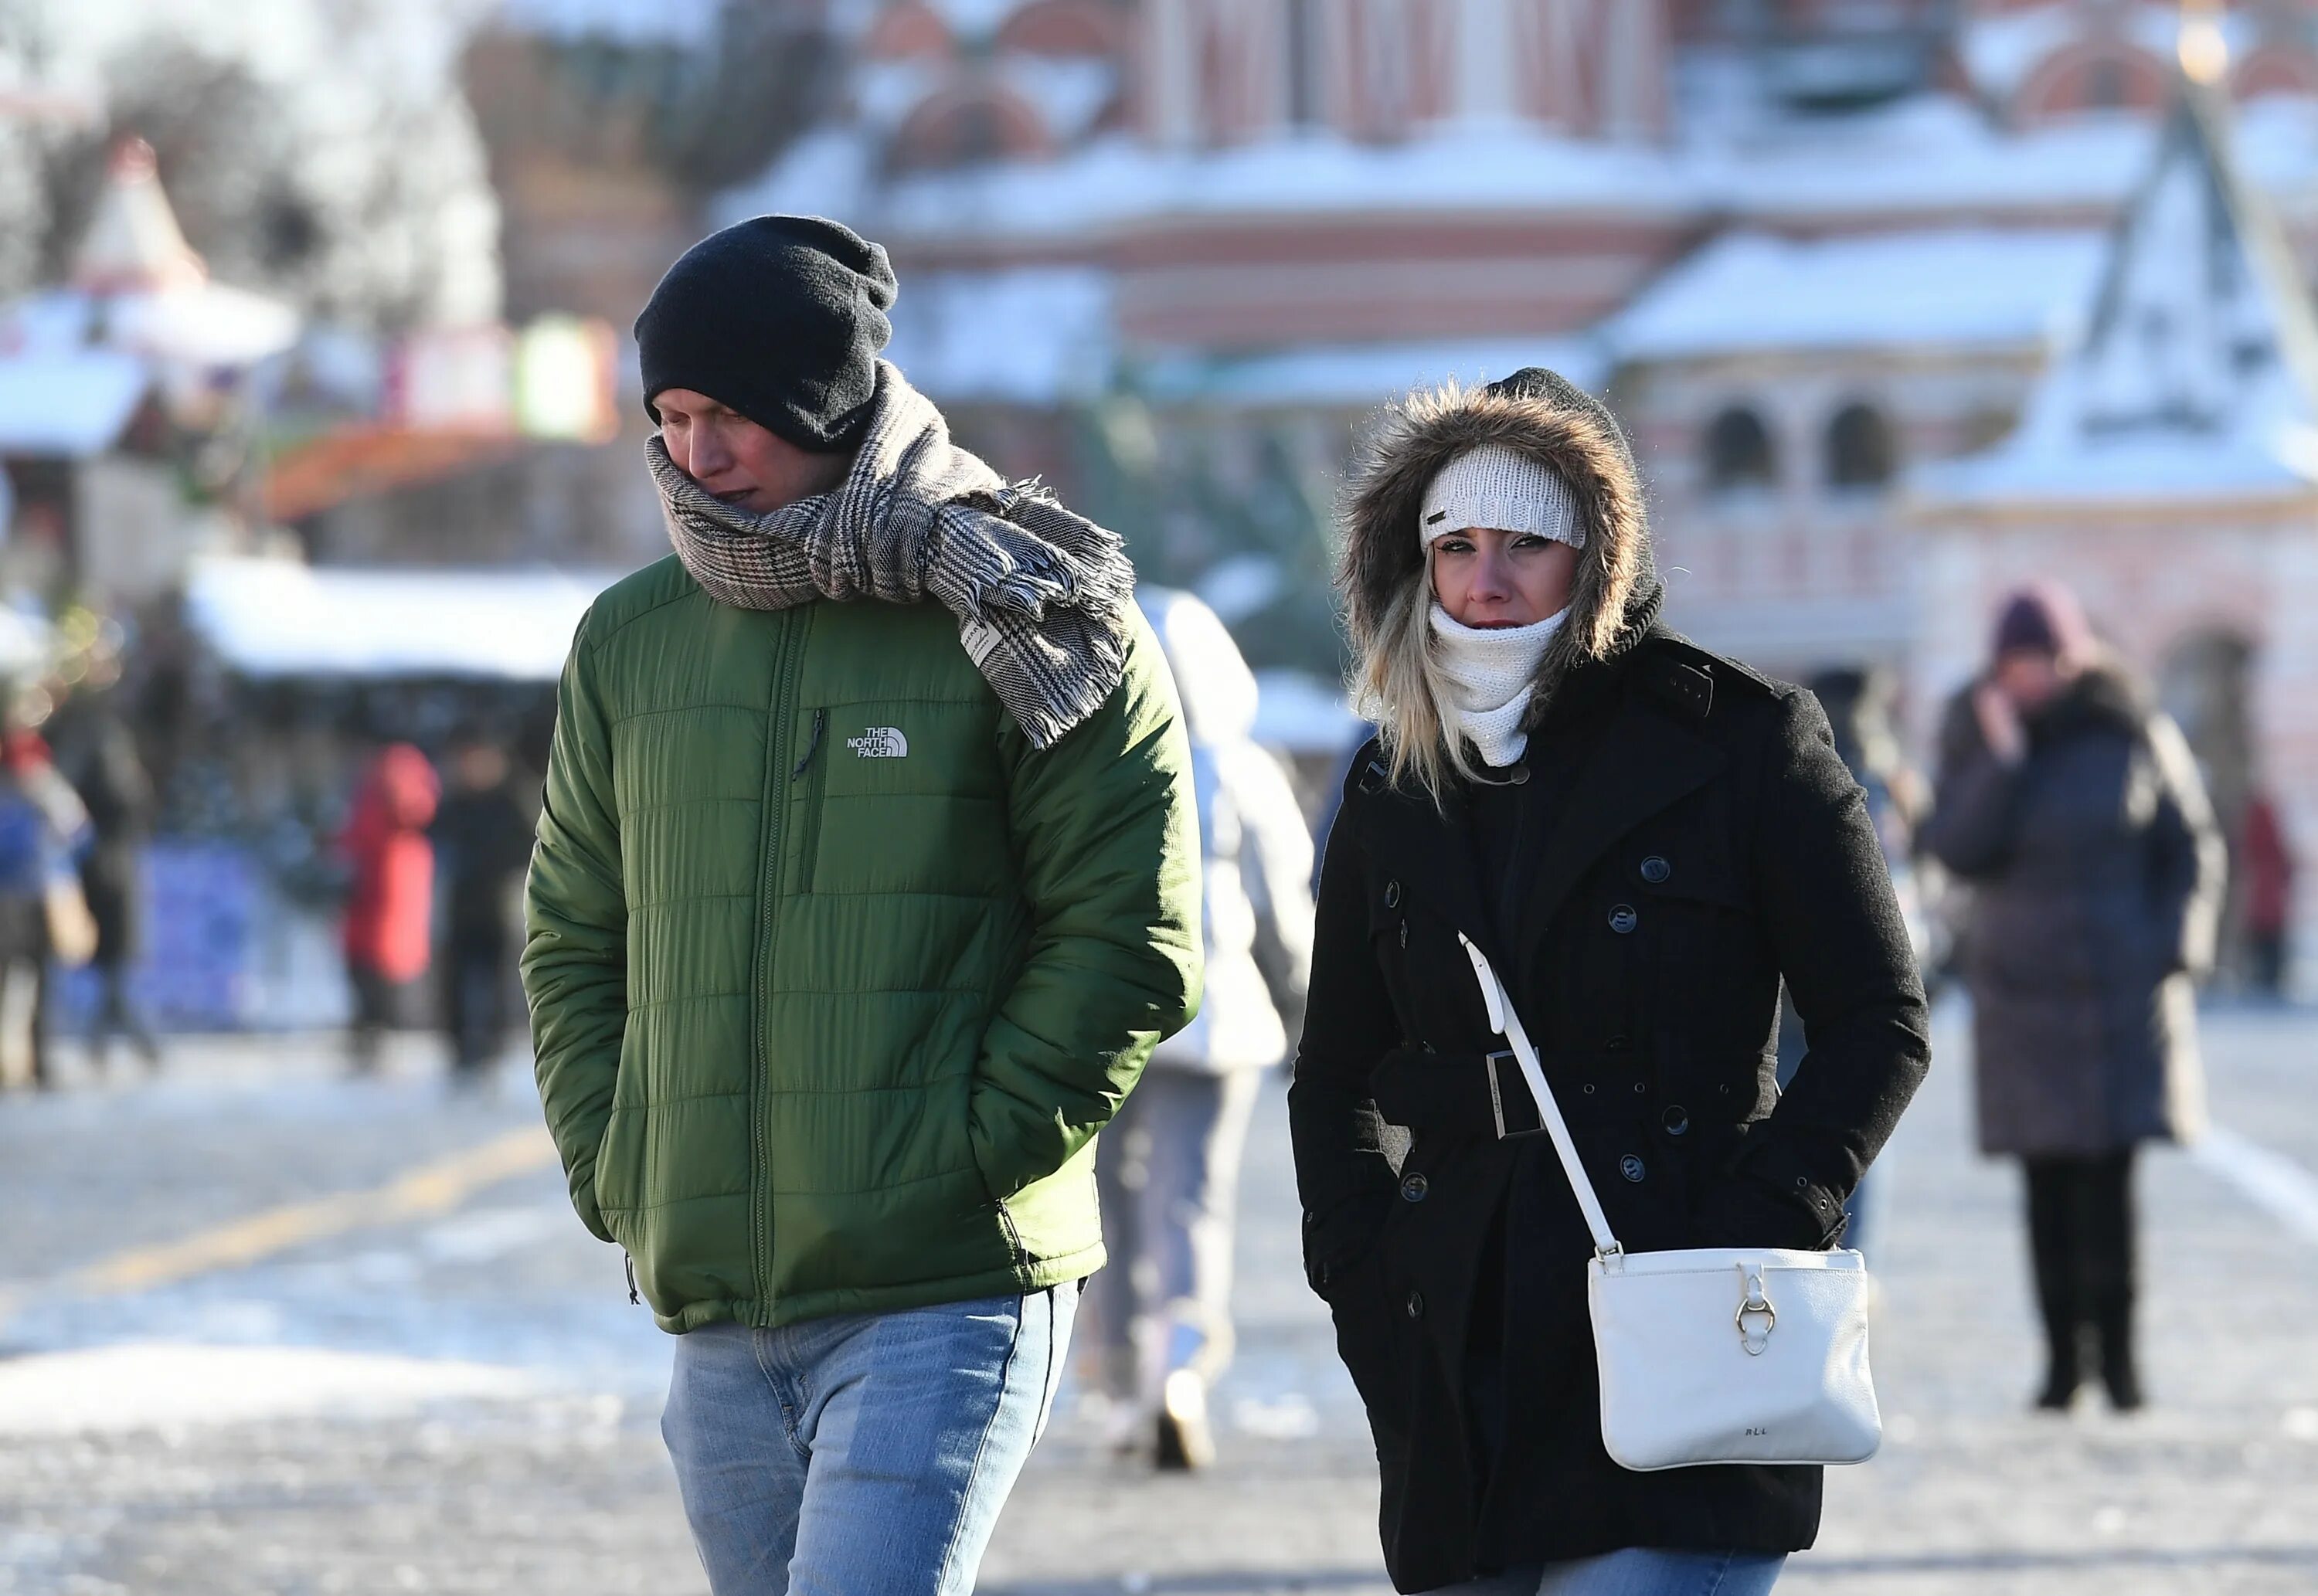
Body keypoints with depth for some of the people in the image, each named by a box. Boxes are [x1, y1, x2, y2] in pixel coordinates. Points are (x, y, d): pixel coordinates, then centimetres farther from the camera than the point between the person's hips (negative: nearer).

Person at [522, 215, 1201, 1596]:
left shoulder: (1010, 622, -1)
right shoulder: (631, 640, 12)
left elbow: (1129, 939, -4)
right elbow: (572, 939, 20)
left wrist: (974, 1157, -12)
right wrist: (610, 1165, 6)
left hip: (946, 1292, -6)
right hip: (714, 1311, 6)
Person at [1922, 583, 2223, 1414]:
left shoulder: (2135, 735, 0)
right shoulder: (1976, 738, 3)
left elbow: (2191, 847, 7)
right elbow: (1957, 849, -8)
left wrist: (2177, 946, -4)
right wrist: (1999, 757, -16)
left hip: (2123, 981, -1)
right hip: (2023, 990, 1)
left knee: (2108, 1175, -9)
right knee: (2049, 1184, -2)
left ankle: (2118, 1351, 0)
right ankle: (2062, 1354, 3)